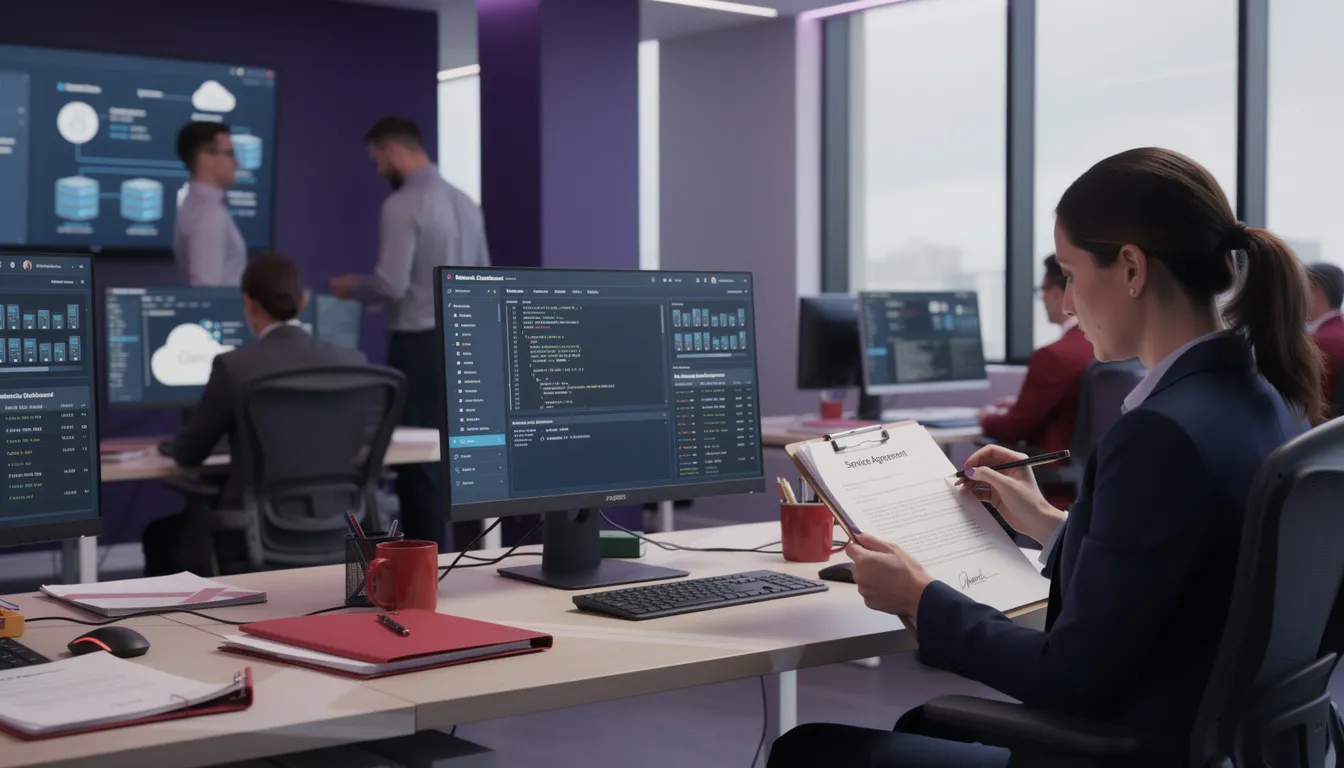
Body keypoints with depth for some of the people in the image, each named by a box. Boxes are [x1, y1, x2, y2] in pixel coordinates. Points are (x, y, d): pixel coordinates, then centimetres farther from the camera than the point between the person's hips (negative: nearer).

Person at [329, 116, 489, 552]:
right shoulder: (465, 202, 12)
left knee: (419, 460, -2)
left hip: (420, 345, -8)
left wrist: (349, 288, -1)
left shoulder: (403, 203, -12)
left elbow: (391, 285, -19)